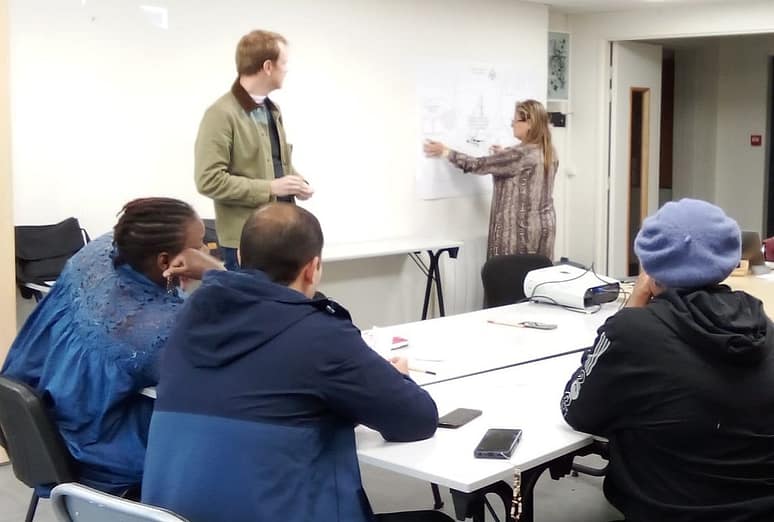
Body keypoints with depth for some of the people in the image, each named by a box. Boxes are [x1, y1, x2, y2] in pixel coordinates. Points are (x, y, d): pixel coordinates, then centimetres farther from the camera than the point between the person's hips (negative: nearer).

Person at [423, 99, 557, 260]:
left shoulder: (520, 154, -18)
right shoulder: (549, 153, 7)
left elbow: (479, 165, -12)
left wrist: (445, 152, -2)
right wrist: (504, 156, 22)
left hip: (520, 229, -8)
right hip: (544, 226, 8)